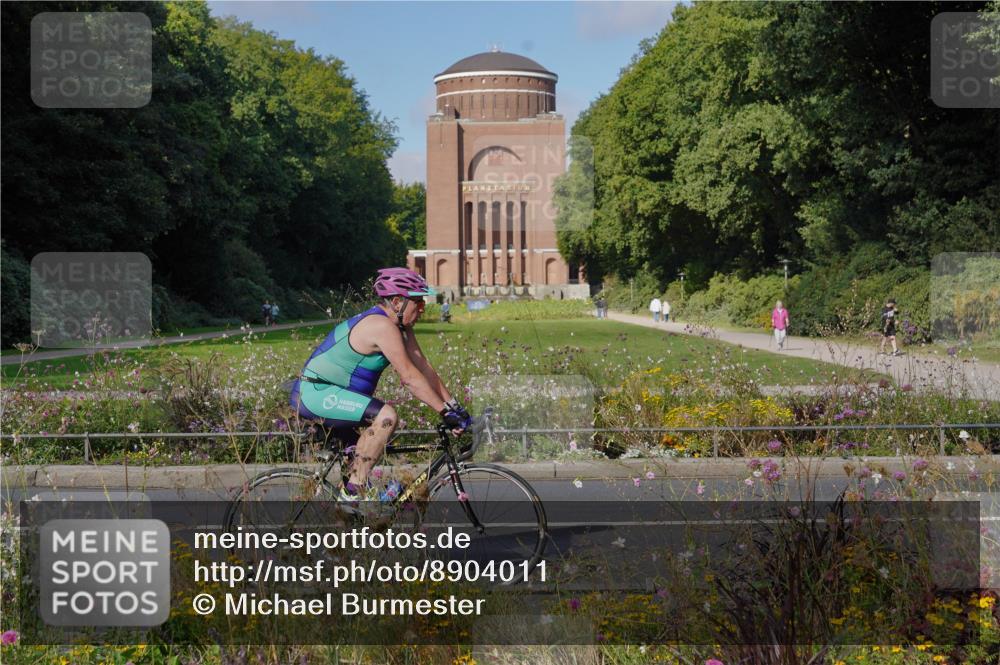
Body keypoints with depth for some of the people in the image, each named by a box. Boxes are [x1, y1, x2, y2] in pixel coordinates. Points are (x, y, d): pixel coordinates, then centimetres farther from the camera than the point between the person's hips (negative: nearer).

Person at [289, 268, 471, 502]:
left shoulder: (400, 328, 8)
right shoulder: (382, 326, -22)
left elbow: (424, 368, 7)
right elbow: (410, 378, -25)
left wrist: (455, 406, 1)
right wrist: (445, 412, -22)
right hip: (314, 392, -11)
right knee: (386, 416, -26)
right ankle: (354, 490, -20)